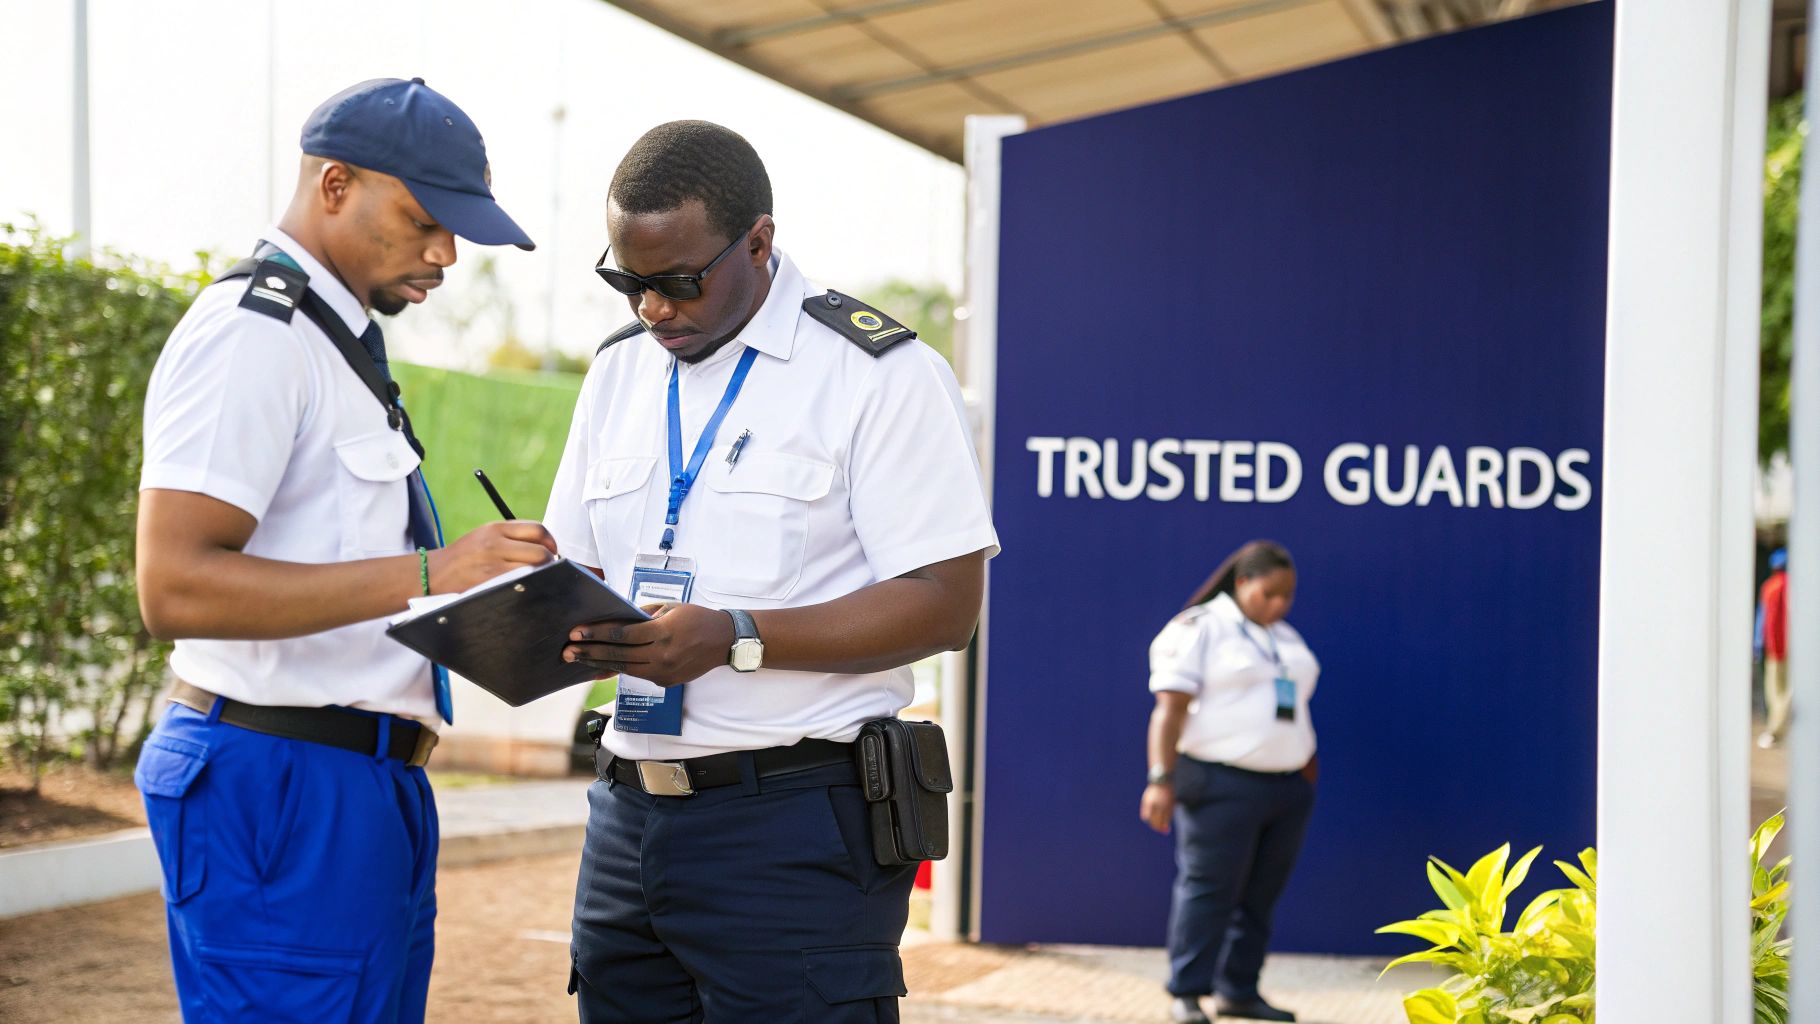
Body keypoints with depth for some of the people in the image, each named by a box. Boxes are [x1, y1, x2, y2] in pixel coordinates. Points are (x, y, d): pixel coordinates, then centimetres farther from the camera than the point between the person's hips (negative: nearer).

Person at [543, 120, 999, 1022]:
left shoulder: (878, 372, -7)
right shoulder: (618, 371, 15)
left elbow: (944, 604, -12)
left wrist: (734, 639, -21)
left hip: (794, 823, -6)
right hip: (629, 818, 6)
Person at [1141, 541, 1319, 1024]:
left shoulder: (1286, 638, 19)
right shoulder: (1199, 630, -5)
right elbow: (1170, 708, -12)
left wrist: (1308, 772, 18)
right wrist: (1161, 779, -20)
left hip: (1286, 786, 7)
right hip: (1222, 784, -7)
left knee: (1260, 895, 7)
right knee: (1208, 889, -8)